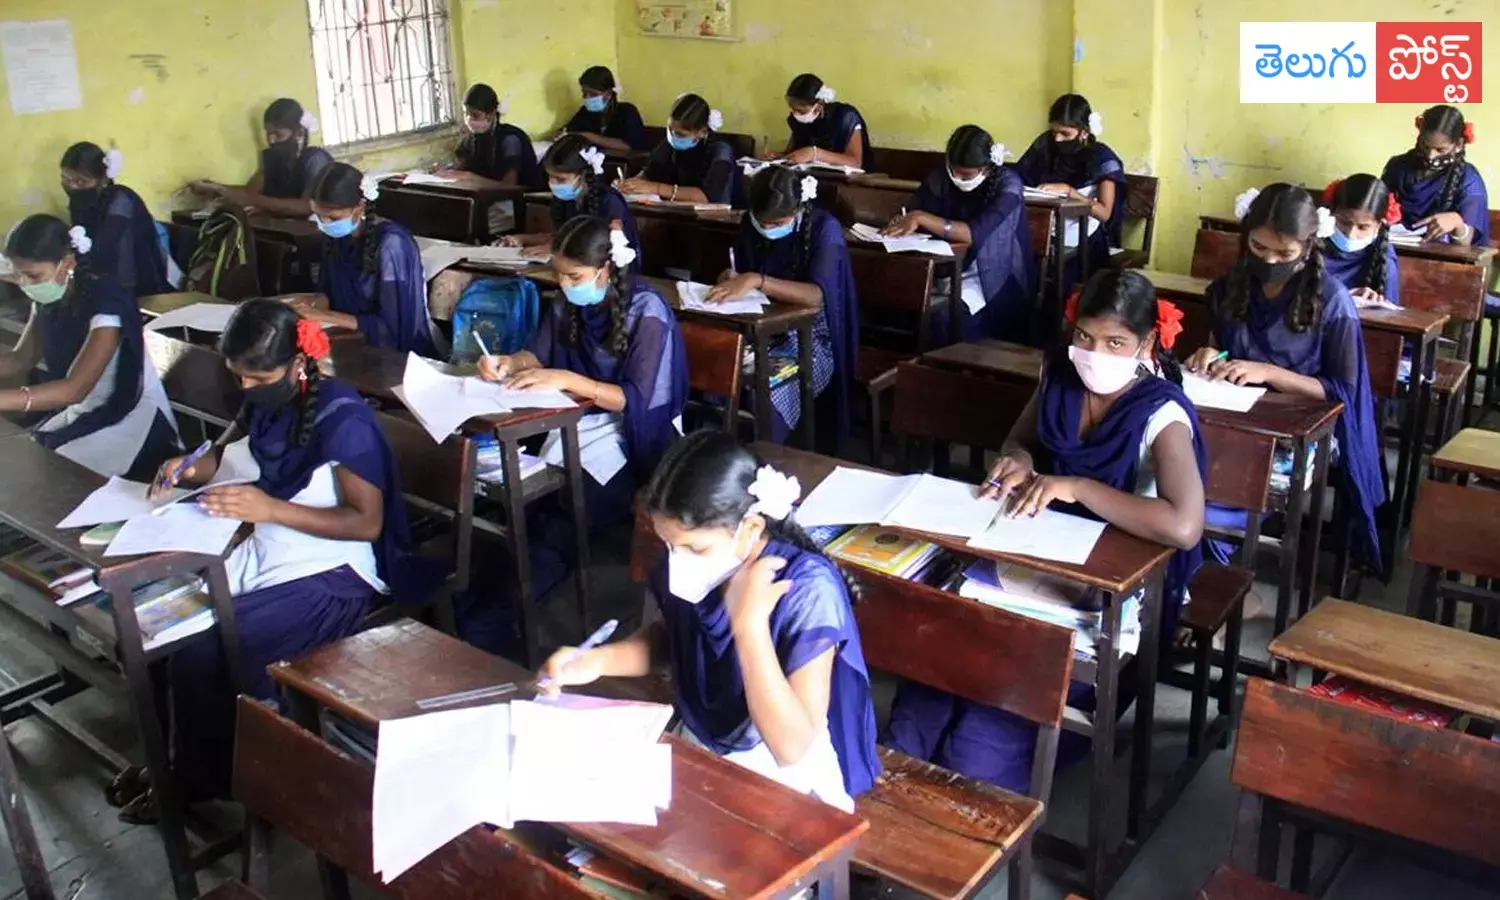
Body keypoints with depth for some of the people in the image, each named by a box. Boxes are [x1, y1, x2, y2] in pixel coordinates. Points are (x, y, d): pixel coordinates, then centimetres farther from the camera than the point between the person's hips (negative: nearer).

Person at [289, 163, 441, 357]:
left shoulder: (391, 244, -22)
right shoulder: (337, 237, -2)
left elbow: (392, 326, -24)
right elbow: (335, 293, 10)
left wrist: (323, 315, -23)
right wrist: (315, 301, -12)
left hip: (401, 351, -6)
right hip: (359, 343, 6)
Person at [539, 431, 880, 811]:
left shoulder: (806, 589, -27)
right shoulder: (683, 565, -11)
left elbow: (791, 747, -30)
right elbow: (659, 638, 12)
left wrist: (749, 622, -35)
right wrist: (599, 659, -9)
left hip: (785, 778, -6)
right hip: (697, 747, 6)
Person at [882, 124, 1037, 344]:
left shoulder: (1008, 184, -16)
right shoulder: (940, 178, -3)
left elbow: (975, 234, -29)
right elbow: (910, 215, -3)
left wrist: (921, 218, -36)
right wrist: (902, 223, -27)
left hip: (992, 278, -4)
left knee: (943, 316, -30)